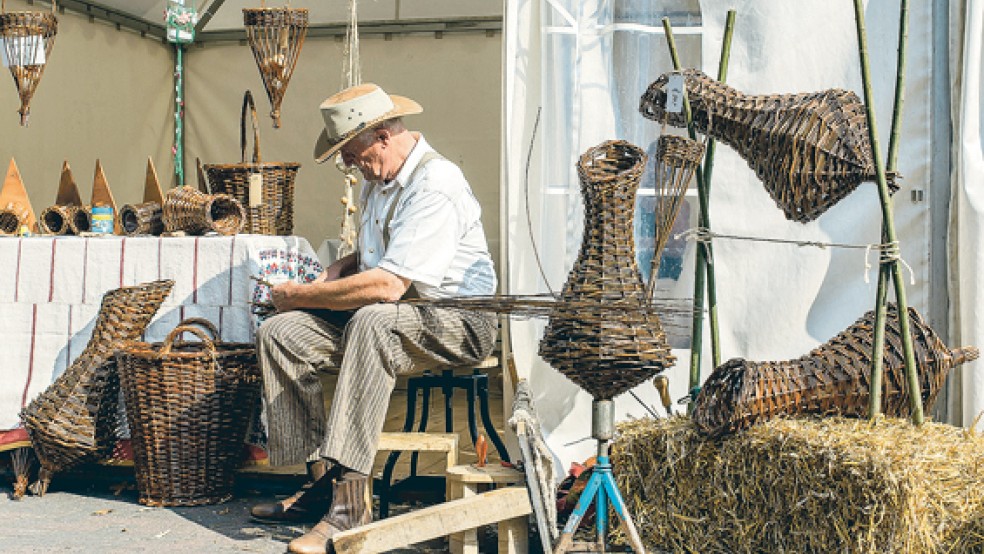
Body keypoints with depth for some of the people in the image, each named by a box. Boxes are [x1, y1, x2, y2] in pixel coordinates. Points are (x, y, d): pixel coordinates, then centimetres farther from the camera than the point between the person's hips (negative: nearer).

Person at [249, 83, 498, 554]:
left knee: (372, 322, -40)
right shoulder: (377, 182, 12)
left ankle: (350, 503, -40)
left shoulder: (436, 186, -19)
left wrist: (301, 295, -16)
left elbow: (387, 285, -27)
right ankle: (321, 481, -8)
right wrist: (325, 279, 5)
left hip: (456, 321, -9)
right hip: (387, 317, 9)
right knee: (279, 333, -8)